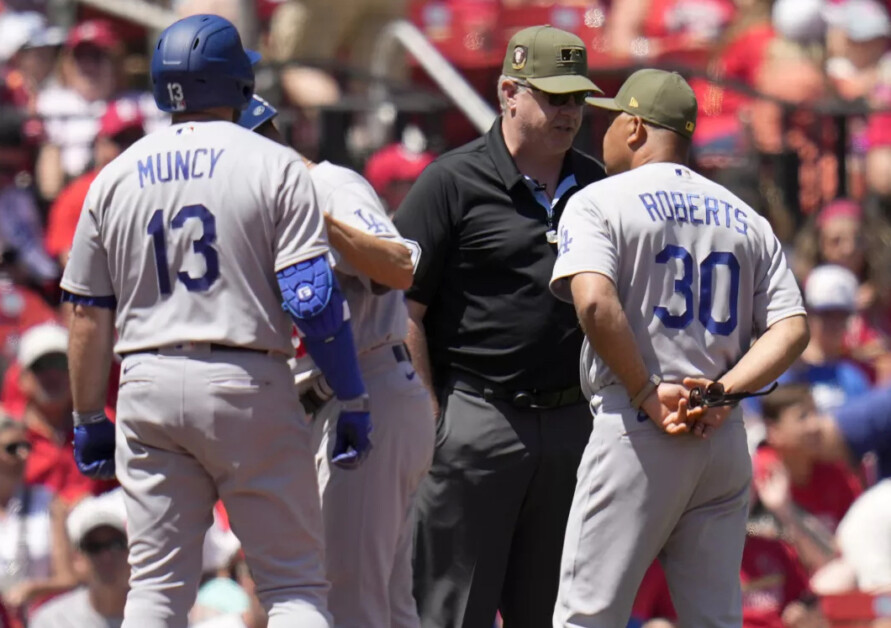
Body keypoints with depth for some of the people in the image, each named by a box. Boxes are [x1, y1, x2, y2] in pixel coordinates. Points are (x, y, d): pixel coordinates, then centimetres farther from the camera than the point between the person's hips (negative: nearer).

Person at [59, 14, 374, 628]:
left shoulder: (116, 178, 9)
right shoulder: (273, 165, -3)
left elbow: (89, 315, 10)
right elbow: (312, 300, -10)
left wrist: (89, 419, 19)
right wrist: (353, 401, -4)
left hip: (147, 386, 4)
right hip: (247, 384, -3)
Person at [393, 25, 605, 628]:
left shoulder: (595, 185, 13)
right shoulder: (453, 182, -4)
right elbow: (404, 309, -6)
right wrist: (431, 420, -11)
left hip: (573, 423, 6)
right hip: (476, 416, -6)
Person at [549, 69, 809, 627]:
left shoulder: (599, 202, 0)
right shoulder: (746, 220, 16)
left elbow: (595, 303, -18)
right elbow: (793, 329, 5)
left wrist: (647, 394, -12)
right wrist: (722, 392, -5)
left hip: (635, 436, -5)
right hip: (727, 443, 5)